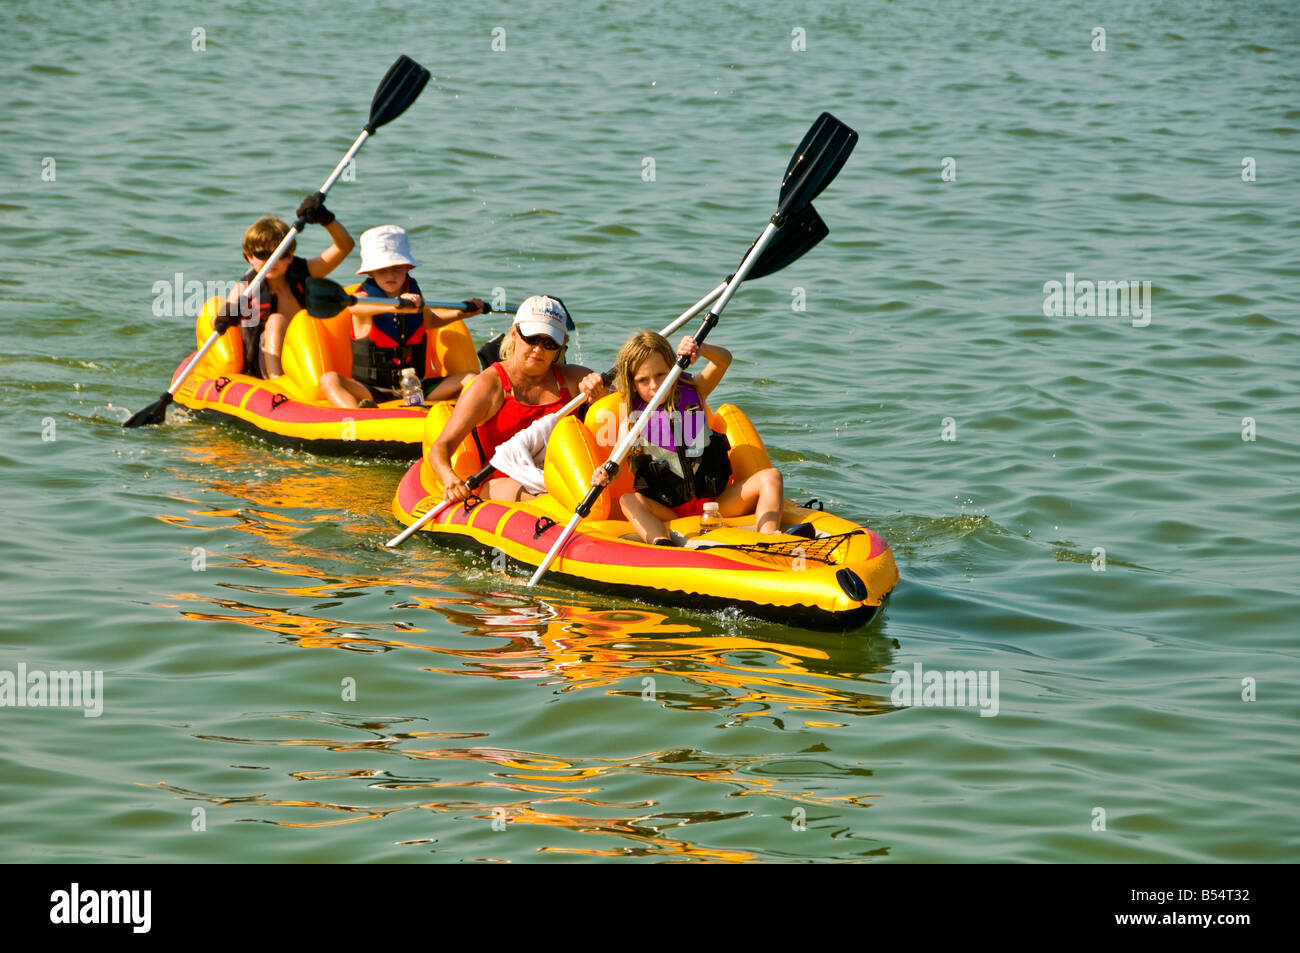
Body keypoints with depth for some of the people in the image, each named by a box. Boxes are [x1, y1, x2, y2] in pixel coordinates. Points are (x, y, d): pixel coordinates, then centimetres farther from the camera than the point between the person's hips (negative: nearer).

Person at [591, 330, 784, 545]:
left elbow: (723, 361, -11)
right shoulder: (631, 419, 1)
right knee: (629, 501, -30)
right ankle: (662, 546, -58)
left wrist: (700, 349, -35)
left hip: (717, 504, 2)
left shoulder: (692, 393, 6)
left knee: (770, 477, -16)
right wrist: (605, 474, -40)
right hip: (668, 513, -2)